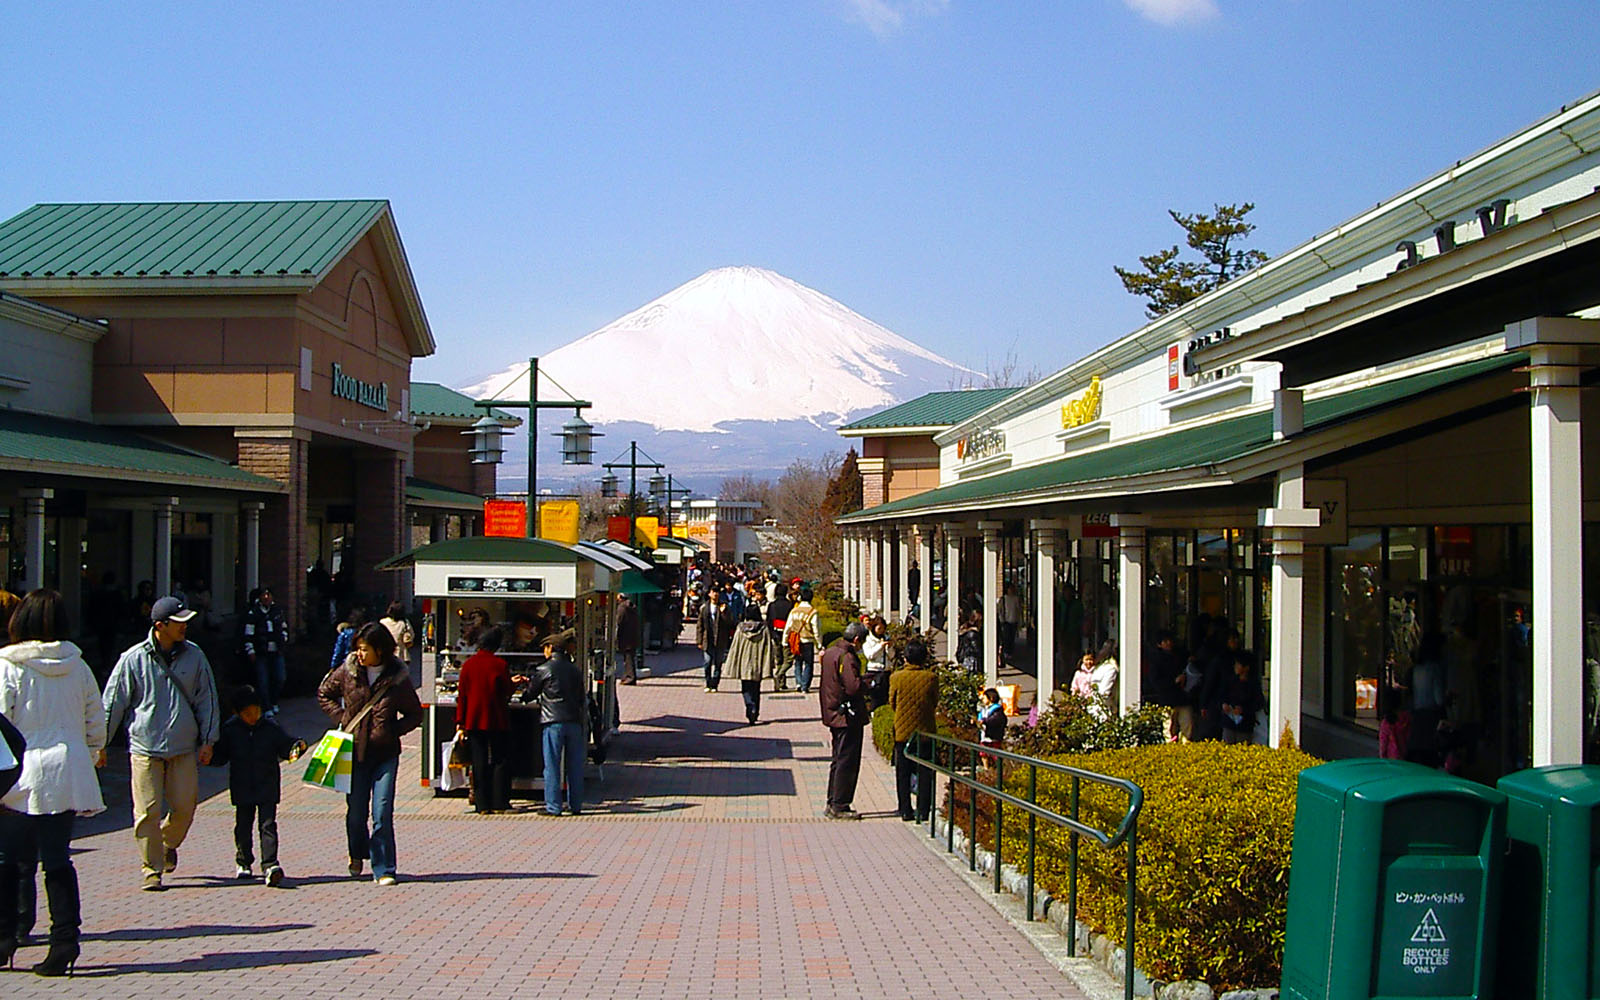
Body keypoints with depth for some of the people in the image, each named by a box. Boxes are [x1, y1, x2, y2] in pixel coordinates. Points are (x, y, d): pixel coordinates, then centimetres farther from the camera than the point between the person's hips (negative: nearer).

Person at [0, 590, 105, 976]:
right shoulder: (79, 667, 7)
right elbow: (96, 727, 12)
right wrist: (87, 760, 24)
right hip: (68, 774, 4)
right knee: (58, 859, 6)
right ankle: (65, 938, 2)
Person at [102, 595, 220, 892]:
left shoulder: (194, 656, 4)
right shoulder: (133, 659, -4)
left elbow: (207, 700, 10)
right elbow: (113, 703, 3)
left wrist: (208, 740, 7)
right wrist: (101, 742, 3)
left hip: (184, 748, 2)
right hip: (145, 748, -2)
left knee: (185, 807, 2)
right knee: (147, 812, -3)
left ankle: (169, 844, 33)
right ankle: (152, 870, 9)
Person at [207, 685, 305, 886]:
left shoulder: (271, 727, -1)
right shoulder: (230, 729, 1)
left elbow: (284, 746, 3)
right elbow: (221, 756, 6)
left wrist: (296, 747, -16)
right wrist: (209, 757, -13)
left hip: (267, 788, -1)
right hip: (242, 788, 2)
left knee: (268, 824, -9)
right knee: (243, 825, 11)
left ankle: (270, 864, -13)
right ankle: (243, 862, 29)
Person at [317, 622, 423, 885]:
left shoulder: (398, 678, -5)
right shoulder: (347, 671, -1)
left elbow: (415, 714, 6)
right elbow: (324, 693, 16)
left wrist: (392, 731, -9)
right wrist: (342, 720, 3)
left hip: (385, 754, -2)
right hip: (354, 752, 2)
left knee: (382, 813, -8)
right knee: (356, 811, 9)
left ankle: (384, 869, 0)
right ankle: (357, 855, 38)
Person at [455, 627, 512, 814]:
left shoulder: (468, 664, 2)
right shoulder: (501, 665, -8)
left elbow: (462, 695, 3)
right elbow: (507, 694, -4)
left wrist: (460, 723, 7)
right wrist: (512, 683, 18)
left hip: (474, 720, 3)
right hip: (498, 721, -3)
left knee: (479, 763, 6)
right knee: (500, 761, 5)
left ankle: (482, 804, 5)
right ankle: (500, 803, 2)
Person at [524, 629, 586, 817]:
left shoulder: (545, 669, -4)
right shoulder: (575, 670, 12)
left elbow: (530, 694, 5)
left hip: (553, 721, -4)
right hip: (575, 722, 5)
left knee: (552, 766, 0)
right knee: (575, 766, 9)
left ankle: (553, 807, 0)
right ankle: (576, 806, 11)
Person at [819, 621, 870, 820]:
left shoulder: (830, 652, 12)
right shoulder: (847, 657, -18)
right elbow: (853, 686, -28)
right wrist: (865, 684, -7)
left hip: (833, 714, 10)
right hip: (848, 716, -10)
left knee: (838, 760, 17)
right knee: (847, 762, -3)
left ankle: (832, 804, 22)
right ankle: (840, 806, 0)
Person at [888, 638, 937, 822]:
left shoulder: (896, 677, -9)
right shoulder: (931, 677, -9)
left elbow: (892, 703, 2)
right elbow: (935, 702, 3)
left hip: (902, 730, 0)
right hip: (925, 731, 0)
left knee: (903, 773, 9)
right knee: (925, 772, 8)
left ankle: (905, 810, 10)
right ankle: (923, 811, 7)